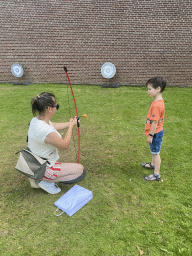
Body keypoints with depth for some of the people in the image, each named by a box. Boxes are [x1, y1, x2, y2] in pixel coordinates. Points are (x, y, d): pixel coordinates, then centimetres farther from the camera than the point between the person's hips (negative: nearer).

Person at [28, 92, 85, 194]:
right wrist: (71, 127, -8)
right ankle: (45, 181, 1)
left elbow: (54, 126, 14)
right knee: (80, 169, 2)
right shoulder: (46, 132, -34)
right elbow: (65, 146, -18)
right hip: (43, 170, -9)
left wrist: (70, 123, 20)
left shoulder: (36, 120, -6)